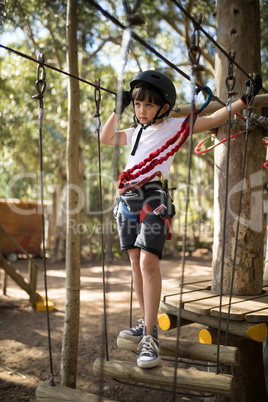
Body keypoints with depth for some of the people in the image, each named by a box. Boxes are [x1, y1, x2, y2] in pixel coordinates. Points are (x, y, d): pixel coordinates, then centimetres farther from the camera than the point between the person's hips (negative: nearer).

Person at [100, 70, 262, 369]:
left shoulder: (174, 126, 5)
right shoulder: (134, 133, 22)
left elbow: (210, 120, 0)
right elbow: (105, 138, 24)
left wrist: (244, 100, -6)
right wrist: (118, 110, 18)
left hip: (153, 196, -7)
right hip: (127, 197, 7)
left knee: (148, 261, -18)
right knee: (135, 261, 8)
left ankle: (150, 339, -14)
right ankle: (147, 324, 21)